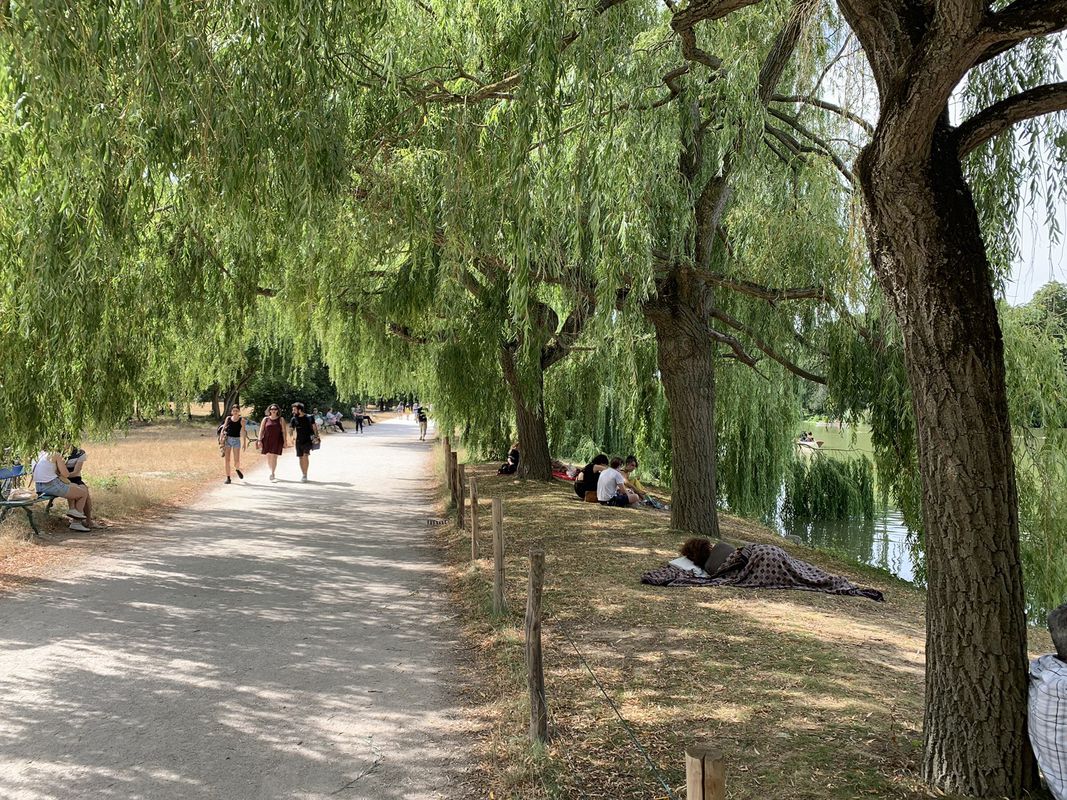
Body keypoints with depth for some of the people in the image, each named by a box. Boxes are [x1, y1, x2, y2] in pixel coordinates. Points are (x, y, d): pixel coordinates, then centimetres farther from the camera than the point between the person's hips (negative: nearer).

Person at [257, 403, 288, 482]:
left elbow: (284, 431, 0)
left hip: (277, 441, -2)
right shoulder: (265, 419, 6)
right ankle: (272, 472, 28)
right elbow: (261, 430, 5)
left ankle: (272, 474, -7)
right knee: (268, 457, 9)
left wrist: (285, 441, -6)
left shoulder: (280, 420, 2)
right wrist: (259, 440, -2)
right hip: (267, 440, 2)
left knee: (274, 457, -9)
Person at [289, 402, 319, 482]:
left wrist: (316, 436, -3)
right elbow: (291, 429, 4)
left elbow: (314, 427, 2)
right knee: (301, 458, 8)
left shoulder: (309, 418, -5)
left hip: (308, 440, -4)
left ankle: (305, 475, -12)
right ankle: (303, 475, 22)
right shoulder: (294, 419, 2)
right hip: (299, 441, 4)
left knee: (305, 456, -18)